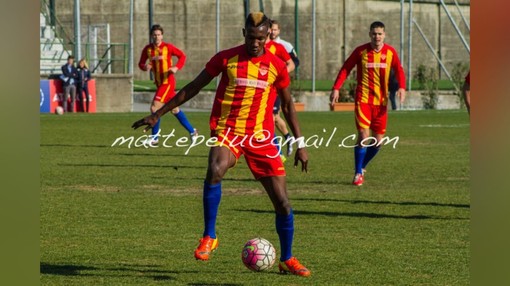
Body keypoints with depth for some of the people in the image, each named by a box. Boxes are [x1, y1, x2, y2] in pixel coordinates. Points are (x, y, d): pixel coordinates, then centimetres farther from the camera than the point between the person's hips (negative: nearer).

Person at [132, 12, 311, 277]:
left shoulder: (276, 65, 2)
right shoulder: (226, 58, -1)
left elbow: (288, 105, 14)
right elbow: (193, 87, 8)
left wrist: (300, 144, 12)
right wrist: (158, 114, 8)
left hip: (261, 136, 2)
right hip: (227, 129, -2)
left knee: (282, 202, 0)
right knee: (215, 170, -35)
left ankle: (287, 260, 22)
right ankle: (209, 237, -20)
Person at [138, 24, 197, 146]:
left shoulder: (167, 47, -11)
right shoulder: (148, 49, 3)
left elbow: (182, 55, -5)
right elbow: (141, 63, 6)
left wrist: (176, 67, -20)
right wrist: (145, 66, -16)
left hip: (168, 82, -7)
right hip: (159, 83, 7)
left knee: (155, 107, -14)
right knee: (175, 109, 15)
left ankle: (155, 137, -4)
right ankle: (192, 131, 27)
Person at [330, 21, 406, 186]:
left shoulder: (390, 52, 2)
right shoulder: (361, 51, -4)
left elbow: (399, 70, 8)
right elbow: (345, 69, 1)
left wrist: (401, 87, -10)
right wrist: (336, 88, -9)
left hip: (381, 101, 3)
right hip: (363, 99, -3)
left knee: (378, 140, 5)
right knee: (363, 135, -14)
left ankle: (362, 167, 28)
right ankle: (358, 173, -3)